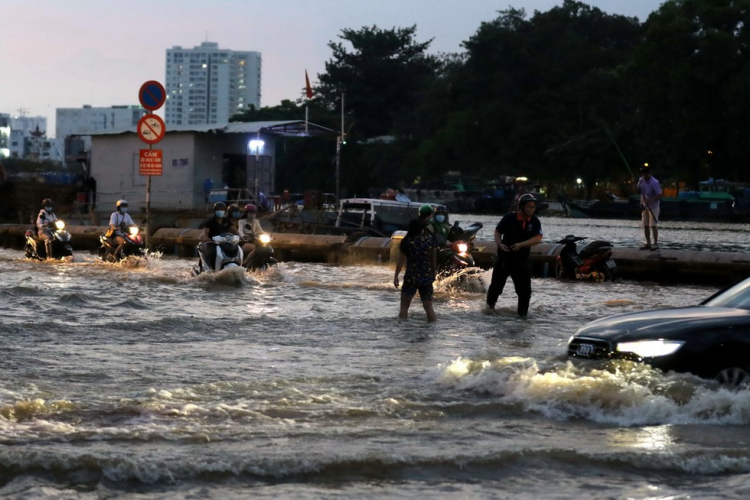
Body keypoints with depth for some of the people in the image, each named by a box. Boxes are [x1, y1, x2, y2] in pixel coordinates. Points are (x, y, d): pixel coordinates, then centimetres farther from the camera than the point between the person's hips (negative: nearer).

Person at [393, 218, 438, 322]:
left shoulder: (406, 241, -8)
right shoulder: (431, 239, -2)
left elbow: (401, 260, -4)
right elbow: (434, 259, 3)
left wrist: (396, 276, 4)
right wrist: (433, 274, 15)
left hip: (411, 277, -2)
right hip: (427, 277, 2)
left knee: (404, 307, 7)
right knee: (428, 307, 9)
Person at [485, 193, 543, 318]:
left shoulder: (535, 222, -5)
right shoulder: (509, 218, -9)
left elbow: (538, 238, -15)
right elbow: (497, 231, 1)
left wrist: (521, 245, -27)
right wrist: (499, 244, -17)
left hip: (522, 260, 1)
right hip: (504, 257, -1)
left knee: (524, 289, -1)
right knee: (497, 284, 7)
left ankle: (523, 313, 12)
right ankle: (490, 304, 33)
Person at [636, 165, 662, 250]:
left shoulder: (654, 183, -19)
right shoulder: (641, 180, 1)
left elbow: (659, 195, -20)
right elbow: (639, 191, 10)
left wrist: (650, 200, -33)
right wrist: (636, 187, -13)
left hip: (653, 207, -7)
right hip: (644, 206, 7)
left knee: (653, 225, -6)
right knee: (645, 225, 9)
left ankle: (656, 243, -1)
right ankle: (648, 243, 17)